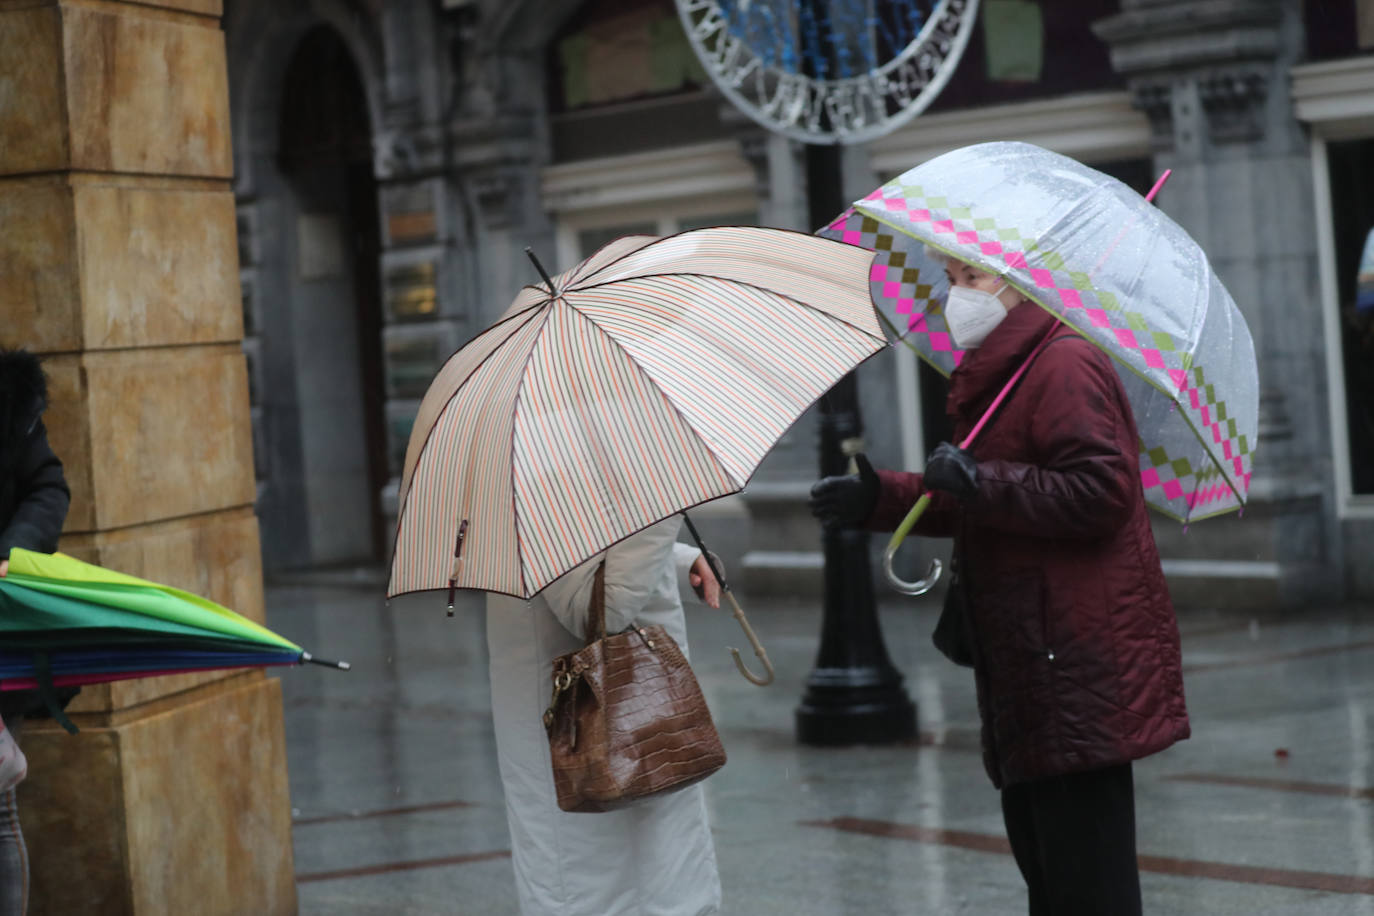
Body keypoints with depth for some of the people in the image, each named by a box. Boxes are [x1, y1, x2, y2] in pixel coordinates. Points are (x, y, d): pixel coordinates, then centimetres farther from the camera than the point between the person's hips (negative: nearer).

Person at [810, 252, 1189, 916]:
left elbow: (1101, 490, -23)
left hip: (1078, 672, -11)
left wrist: (983, 483, -24)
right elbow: (969, 506, 27)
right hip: (1031, 668, 11)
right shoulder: (997, 373, 20)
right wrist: (878, 498, 15)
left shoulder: (1064, 364, -13)